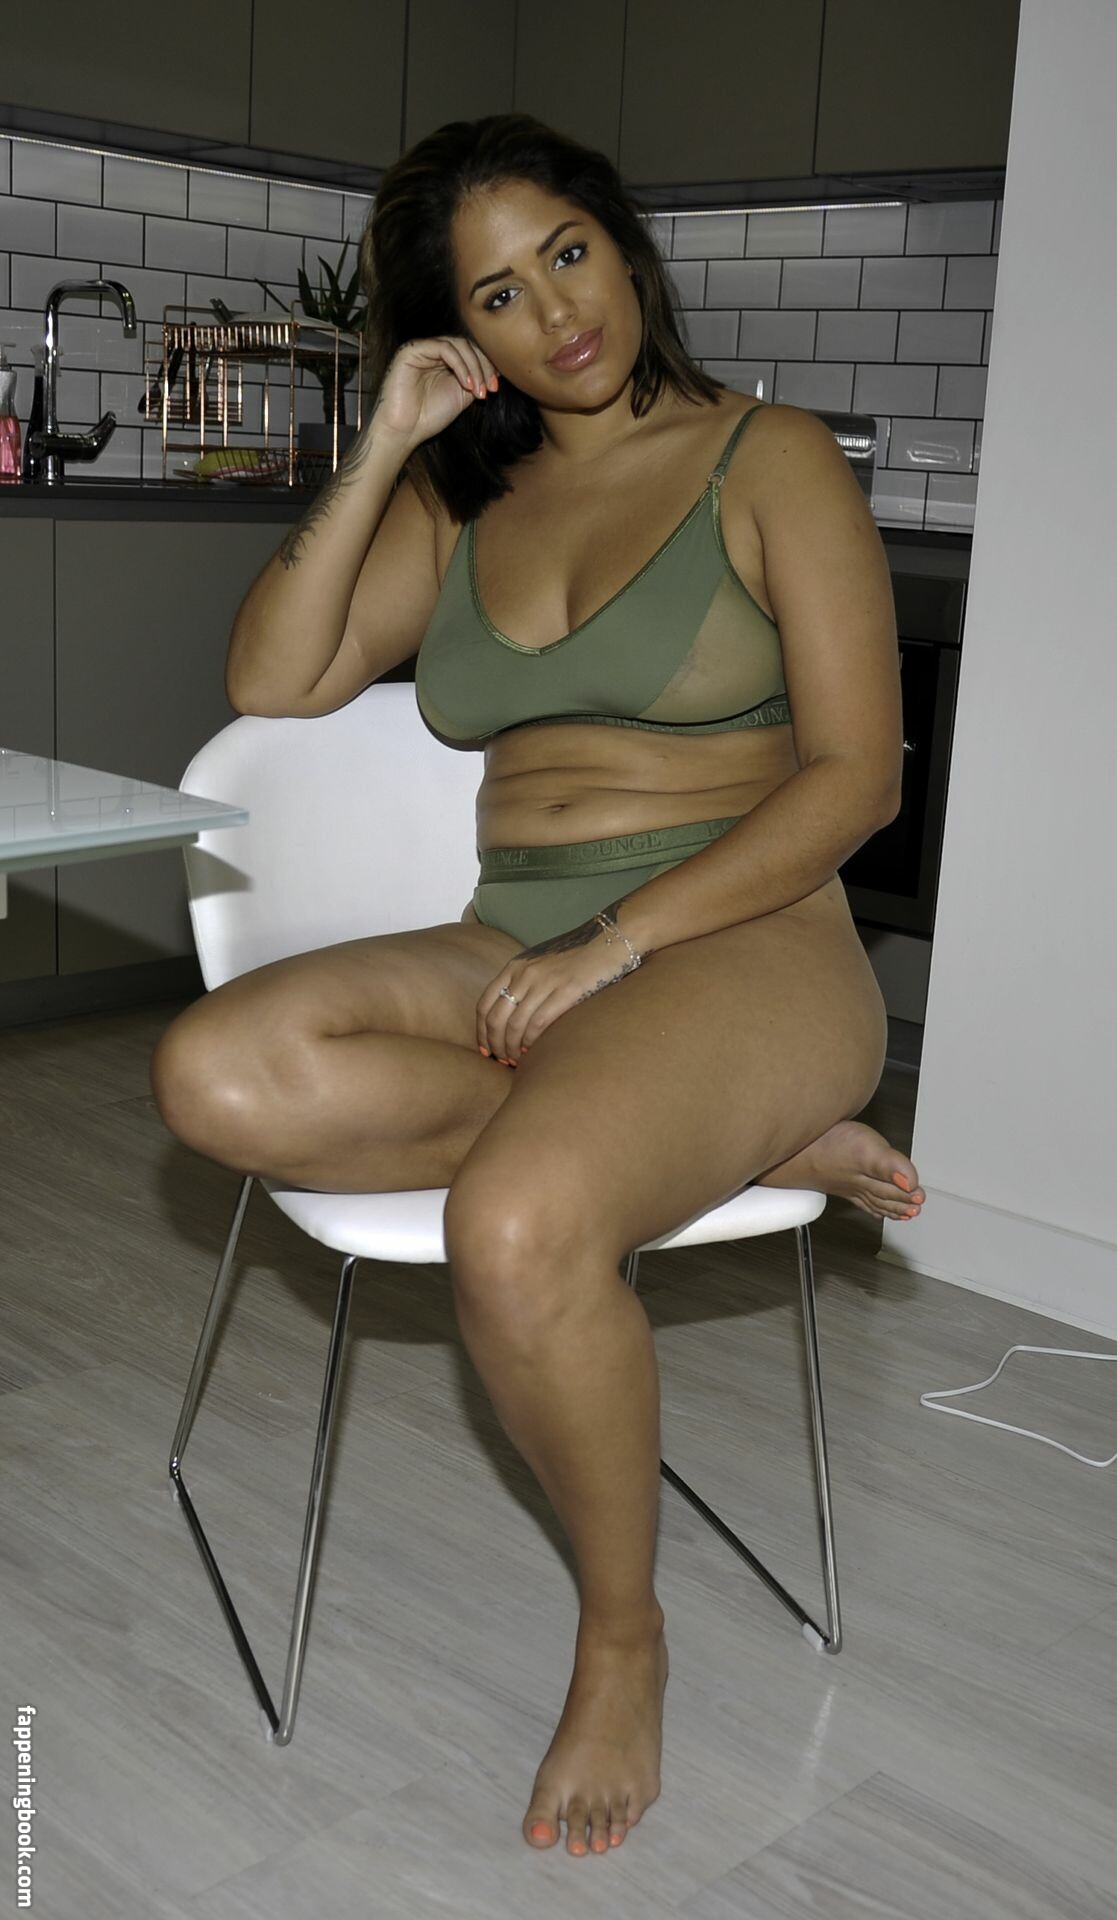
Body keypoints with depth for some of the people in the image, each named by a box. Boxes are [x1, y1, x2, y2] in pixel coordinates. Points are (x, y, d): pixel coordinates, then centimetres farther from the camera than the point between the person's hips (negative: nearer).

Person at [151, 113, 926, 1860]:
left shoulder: (773, 460, 2)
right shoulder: (461, 503, 18)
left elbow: (853, 777, -6)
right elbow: (272, 681, 8)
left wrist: (618, 940, -16)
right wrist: (385, 449, 2)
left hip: (739, 939, -5)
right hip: (511, 949, 5)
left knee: (516, 1224, -35)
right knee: (217, 1074, -24)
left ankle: (622, 1634, -6)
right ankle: (742, 1142, -15)